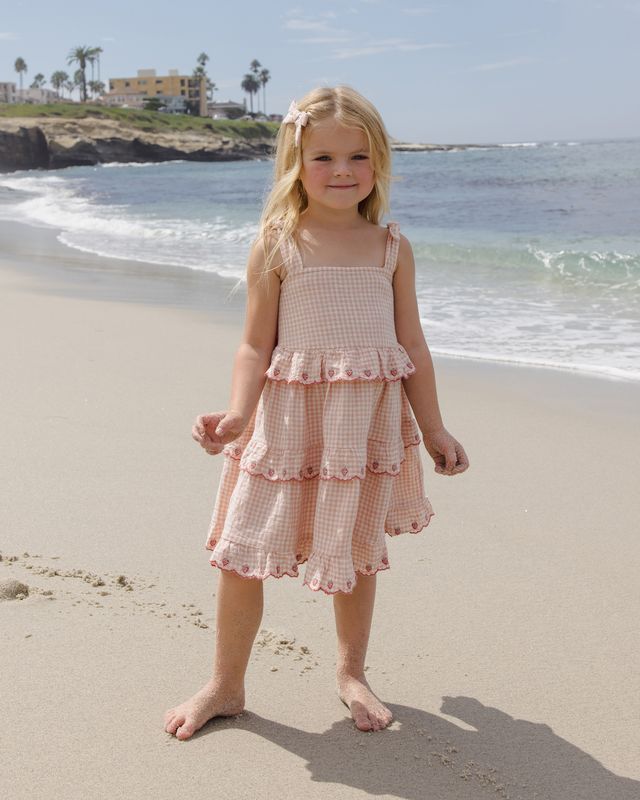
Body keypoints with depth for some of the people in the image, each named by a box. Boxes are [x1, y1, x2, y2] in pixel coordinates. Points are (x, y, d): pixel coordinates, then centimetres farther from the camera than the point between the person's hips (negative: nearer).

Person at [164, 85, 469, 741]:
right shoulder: (277, 245, -4)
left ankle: (351, 672, 38)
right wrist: (237, 414, -20)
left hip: (367, 426, 2)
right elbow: (256, 345, -4)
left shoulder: (391, 248, 3)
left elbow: (412, 346, 8)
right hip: (286, 421, -2)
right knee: (240, 554, 1)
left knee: (357, 552, 15)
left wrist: (433, 430, 9)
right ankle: (226, 686, 23)